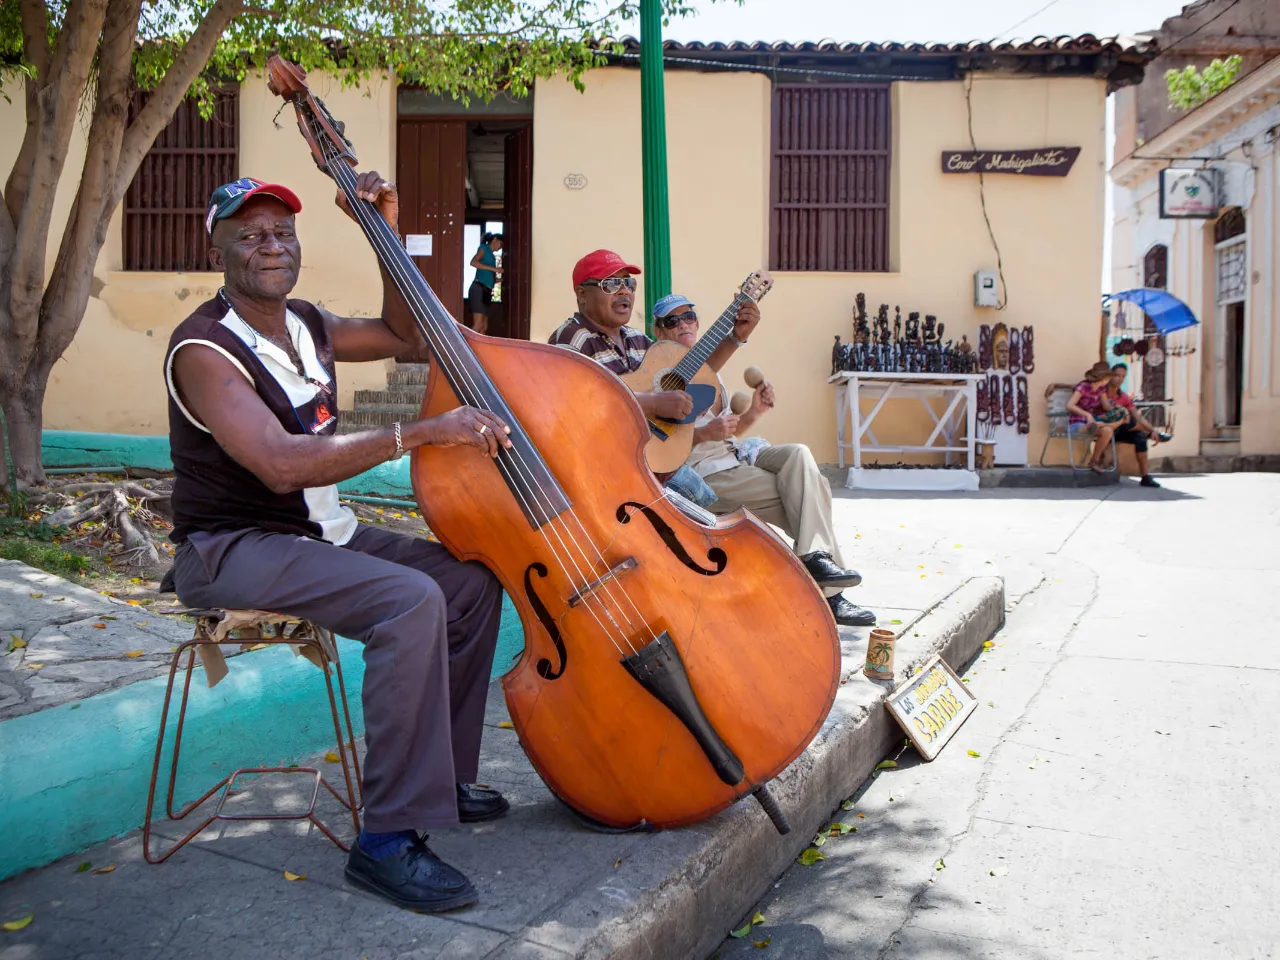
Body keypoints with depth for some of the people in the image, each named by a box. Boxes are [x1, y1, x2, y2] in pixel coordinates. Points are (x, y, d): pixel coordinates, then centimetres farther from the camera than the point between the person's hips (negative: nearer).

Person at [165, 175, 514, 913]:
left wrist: (388, 235, 5)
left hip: (321, 533, 9)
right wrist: (422, 432, -35)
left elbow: (406, 336, 16)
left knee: (473, 579, -3)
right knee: (410, 601, -31)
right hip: (233, 549, -8)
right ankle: (389, 838, -23)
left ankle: (440, 774, 10)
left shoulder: (307, 326, 9)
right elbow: (282, 464, -31)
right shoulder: (204, 349, -17)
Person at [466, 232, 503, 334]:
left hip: (486, 292, 9)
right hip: (479, 289, -9)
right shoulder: (484, 248, 3)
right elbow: (473, 262, -17)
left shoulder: (491, 255, 24)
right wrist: (493, 269, -17)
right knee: (478, 325, -18)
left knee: (484, 327, 2)